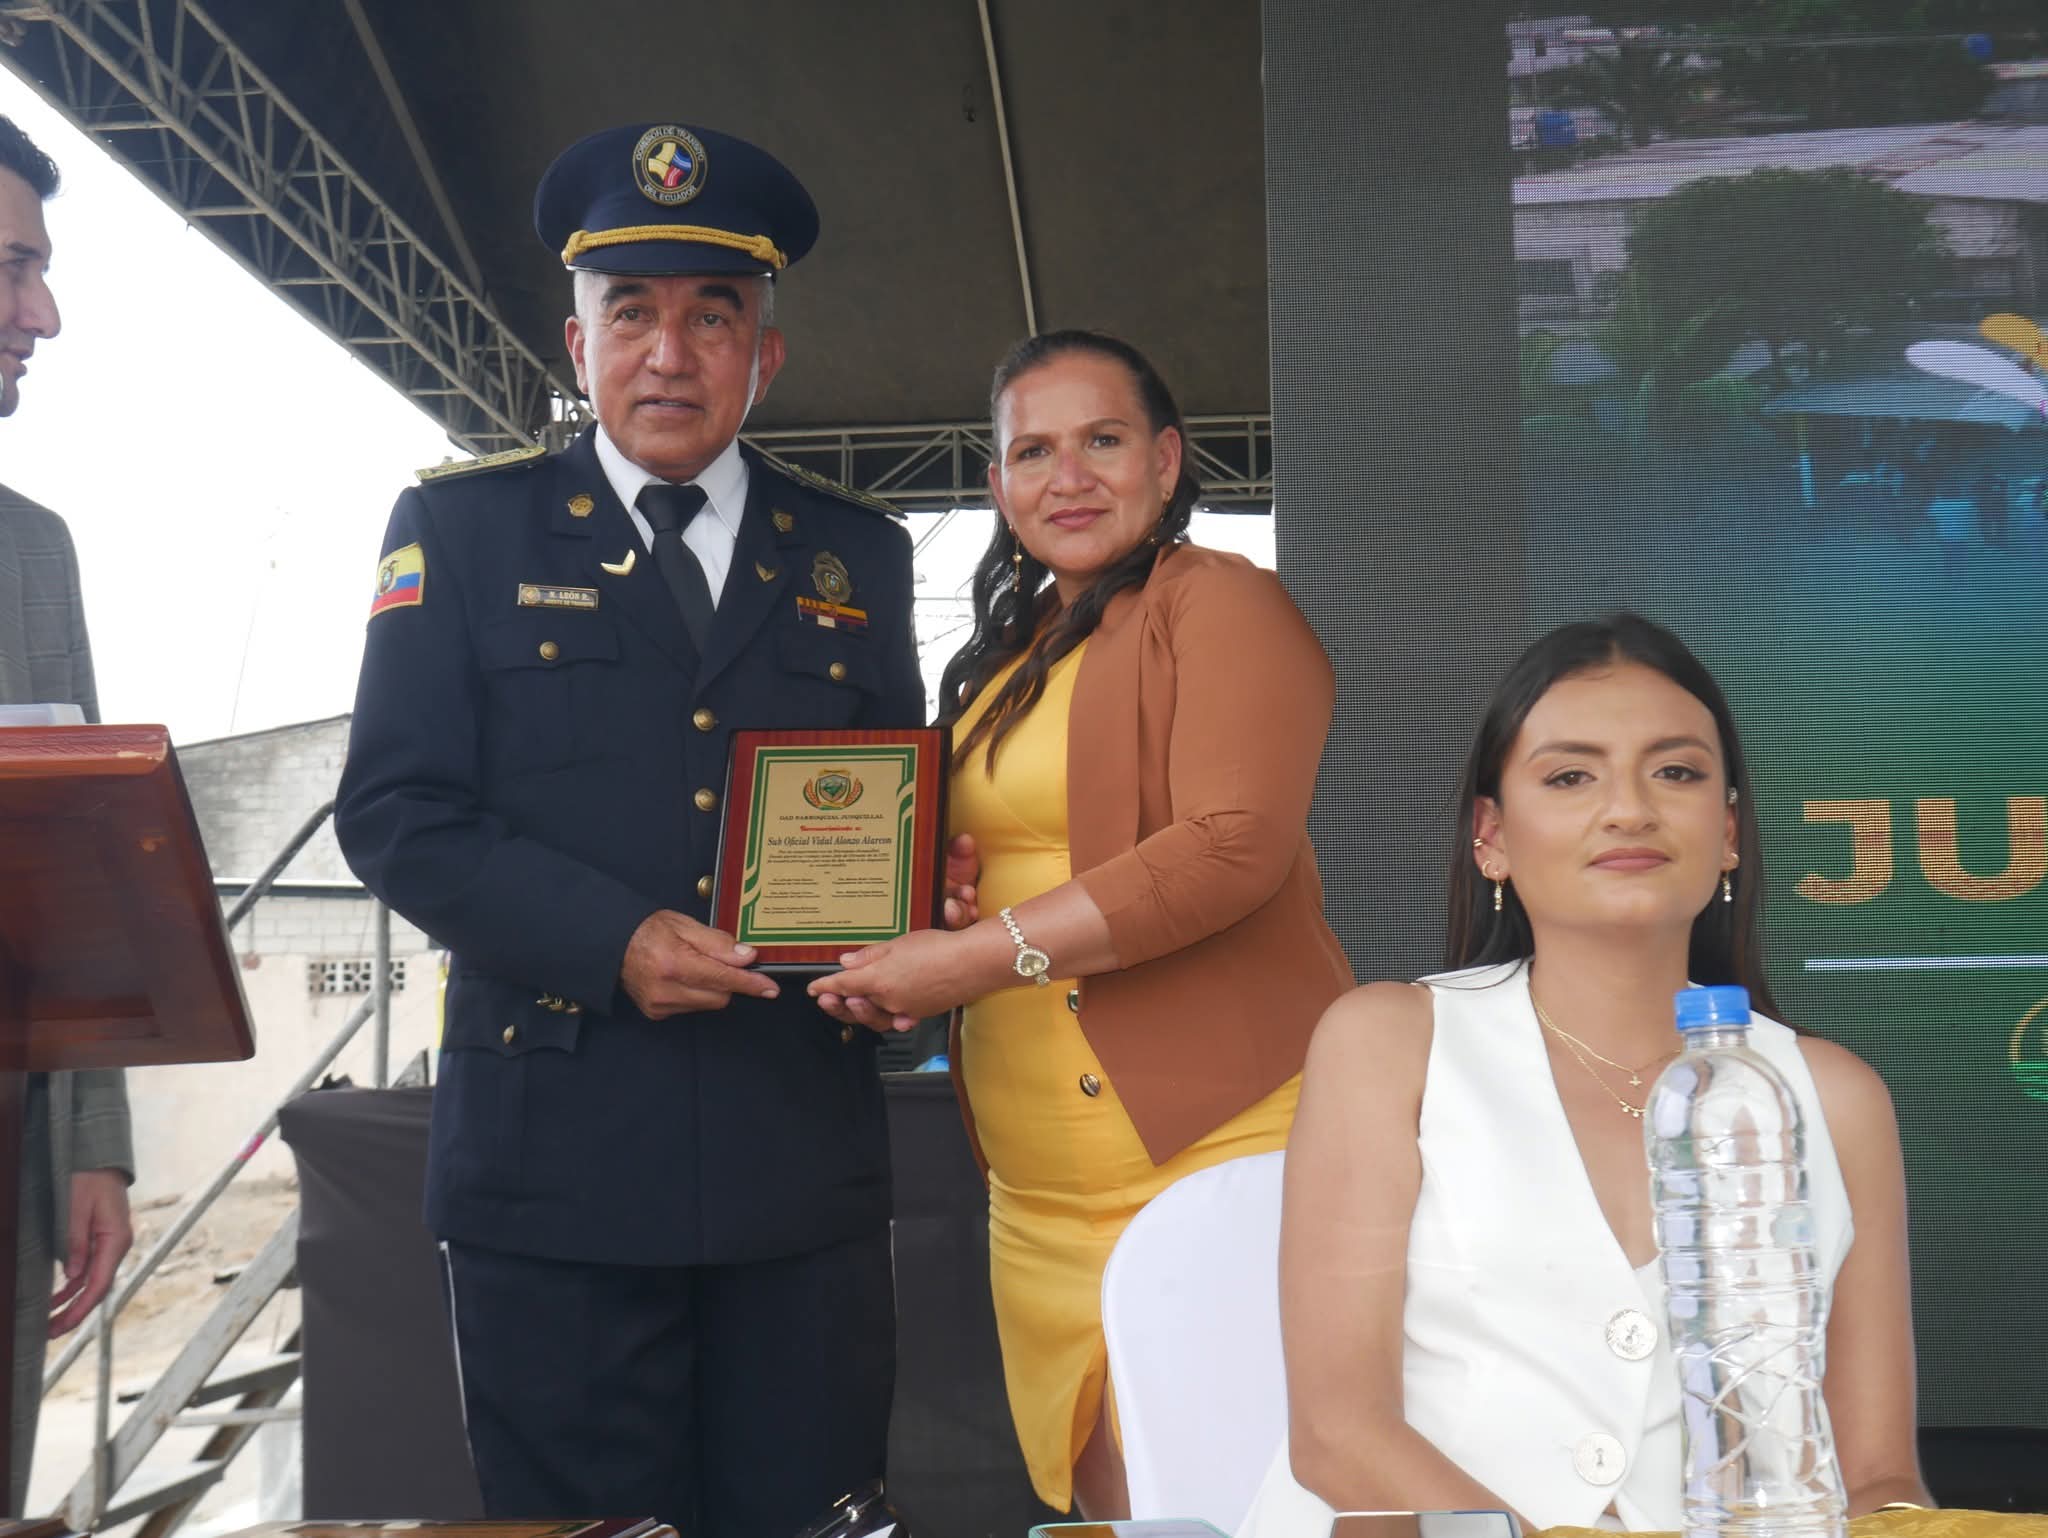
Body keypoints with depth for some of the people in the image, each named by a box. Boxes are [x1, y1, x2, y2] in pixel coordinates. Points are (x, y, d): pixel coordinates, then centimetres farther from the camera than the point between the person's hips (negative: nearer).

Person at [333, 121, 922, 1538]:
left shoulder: (856, 555, 13)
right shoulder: (463, 528, 6)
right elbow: (395, 812, -1)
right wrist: (613, 941, -15)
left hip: (806, 1165, 2)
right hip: (555, 1163, -2)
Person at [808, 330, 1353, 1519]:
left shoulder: (1218, 600, -4)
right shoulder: (1005, 660, 19)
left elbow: (1235, 845, -17)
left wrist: (980, 956, -17)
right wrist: (913, 946, 7)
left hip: (1210, 1147, -7)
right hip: (1043, 1189, 7)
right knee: (1103, 1502, 10)